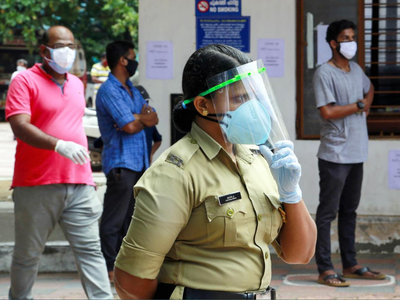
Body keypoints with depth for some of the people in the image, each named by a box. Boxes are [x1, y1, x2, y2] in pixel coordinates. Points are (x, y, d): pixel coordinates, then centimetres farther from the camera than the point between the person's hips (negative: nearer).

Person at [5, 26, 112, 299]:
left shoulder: (77, 84, 17)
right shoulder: (26, 81, -4)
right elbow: (20, 125, -16)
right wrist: (59, 145, -29)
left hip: (80, 185, 5)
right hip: (37, 185, -5)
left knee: (90, 250, -2)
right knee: (27, 255, 6)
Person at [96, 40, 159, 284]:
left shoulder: (132, 90, 18)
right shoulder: (109, 90, -11)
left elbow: (153, 119, 10)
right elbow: (130, 126, -17)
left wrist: (136, 118, -10)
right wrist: (143, 118, 3)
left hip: (138, 161, 9)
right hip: (121, 163, -9)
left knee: (130, 217, 12)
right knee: (114, 219, -5)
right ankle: (110, 268, -2)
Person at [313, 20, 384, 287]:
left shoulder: (357, 70, 13)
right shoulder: (324, 73, -12)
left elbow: (369, 89, 35)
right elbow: (327, 111, -20)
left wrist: (367, 109, 16)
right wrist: (358, 106, -9)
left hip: (357, 154, 8)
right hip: (335, 154, -8)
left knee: (350, 210, 15)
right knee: (328, 212, -4)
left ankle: (350, 265, 22)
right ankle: (325, 270, -2)